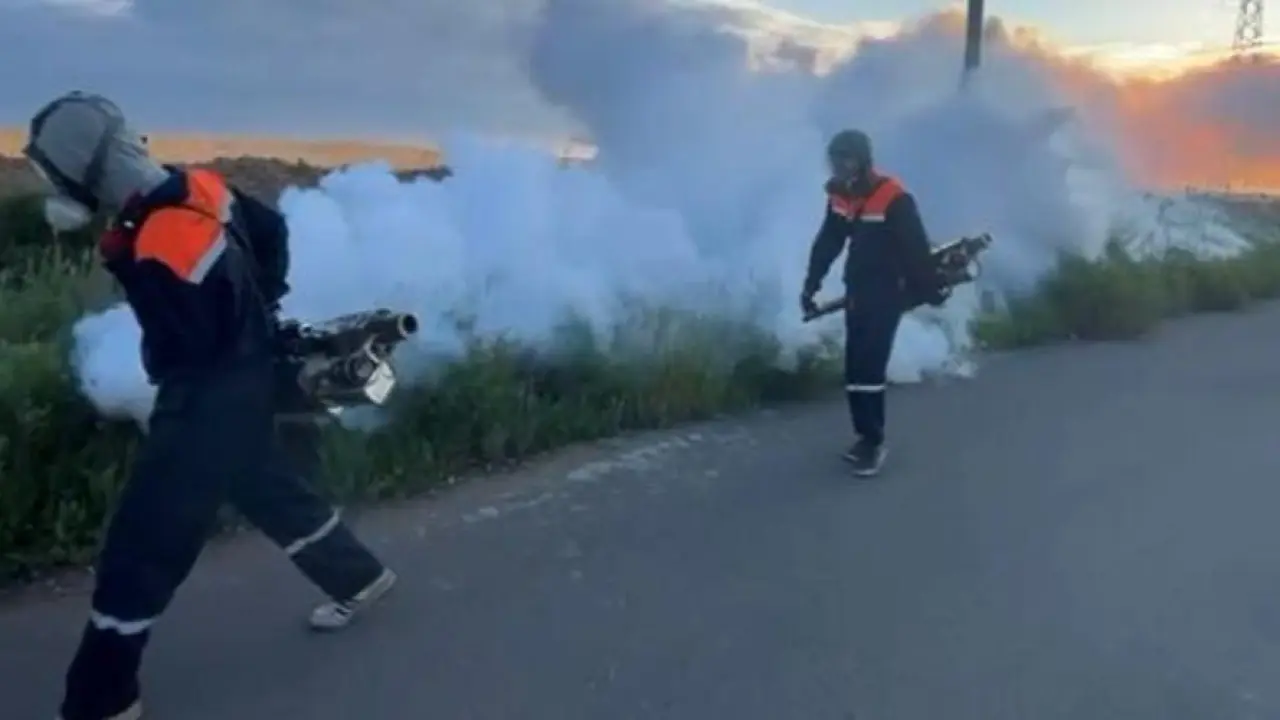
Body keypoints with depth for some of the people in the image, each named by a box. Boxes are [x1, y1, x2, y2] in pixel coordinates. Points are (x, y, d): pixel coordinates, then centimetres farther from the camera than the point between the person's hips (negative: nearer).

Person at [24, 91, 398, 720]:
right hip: (246, 379, 9)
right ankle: (359, 578, 45)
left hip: (209, 400, -9)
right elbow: (271, 231, 10)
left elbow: (192, 352, -21)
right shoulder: (199, 186, -6)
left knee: (141, 544, 1)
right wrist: (262, 303, 18)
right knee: (271, 491, 26)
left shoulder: (157, 255, -32)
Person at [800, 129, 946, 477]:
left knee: (868, 368, -11)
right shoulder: (840, 196, 3)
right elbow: (827, 243, 9)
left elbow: (916, 248, -15)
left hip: (888, 293, -7)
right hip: (857, 291, 7)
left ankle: (872, 441, -1)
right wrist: (810, 286, 9)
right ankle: (866, 435, 17)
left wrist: (931, 289, -10)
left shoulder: (894, 199, -19)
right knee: (855, 367, 7)